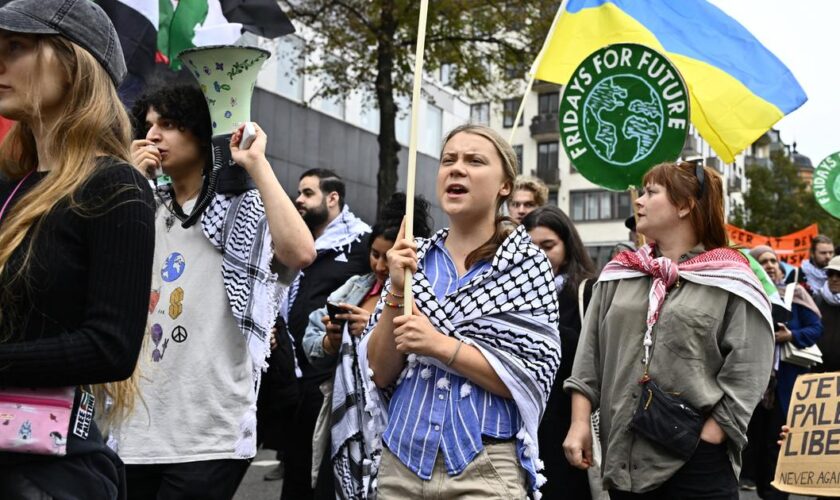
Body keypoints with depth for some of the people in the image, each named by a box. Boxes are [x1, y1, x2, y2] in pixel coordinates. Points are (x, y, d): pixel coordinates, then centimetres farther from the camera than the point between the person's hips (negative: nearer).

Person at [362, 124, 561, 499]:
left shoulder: (526, 262, -4)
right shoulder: (413, 257, 4)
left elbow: (534, 378, -12)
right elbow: (381, 373, 1)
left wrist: (441, 345, -19)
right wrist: (396, 293, -13)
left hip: (485, 467, -3)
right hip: (402, 457, 4)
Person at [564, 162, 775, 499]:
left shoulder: (729, 283, -3)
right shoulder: (618, 275, 11)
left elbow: (745, 378, -8)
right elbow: (589, 357, 9)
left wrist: (705, 442, -13)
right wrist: (579, 423, 1)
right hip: (623, 457, 5)